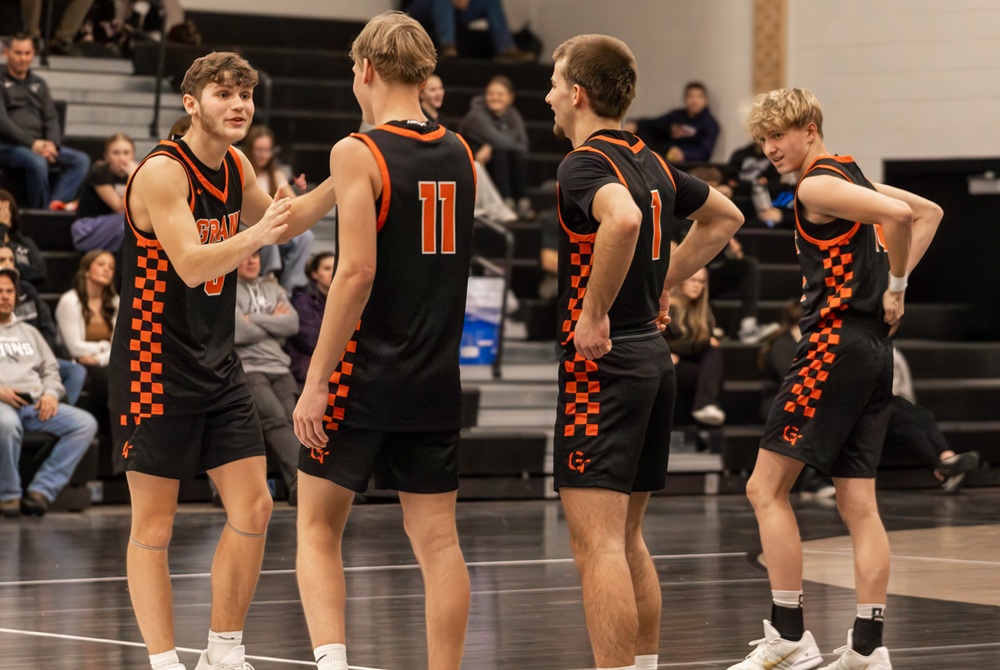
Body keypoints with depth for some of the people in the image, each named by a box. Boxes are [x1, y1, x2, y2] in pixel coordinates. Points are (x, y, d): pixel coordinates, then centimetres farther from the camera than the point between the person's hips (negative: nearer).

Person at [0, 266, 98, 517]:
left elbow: (50, 369, 25)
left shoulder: (28, 331, 29)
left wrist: (51, 393, 1)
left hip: (36, 403, 6)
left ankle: (42, 490, -23)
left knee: (85, 423, -19)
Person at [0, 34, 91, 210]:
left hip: (39, 145, 6)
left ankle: (54, 203, -35)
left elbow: (51, 118, 16)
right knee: (37, 162, -38)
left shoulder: (38, 84, 23)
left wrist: (52, 143, -7)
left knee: (81, 160, -18)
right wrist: (32, 143, -19)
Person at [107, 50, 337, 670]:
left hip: (218, 364, 8)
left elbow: (272, 220, 24)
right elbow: (191, 265, -27)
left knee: (254, 508, 3)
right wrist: (255, 236, -43)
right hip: (156, 367, -8)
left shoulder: (236, 166, 6)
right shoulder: (162, 172, -17)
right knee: (154, 525, -2)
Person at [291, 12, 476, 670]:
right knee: (437, 539, 6)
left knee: (318, 528, 6)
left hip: (364, 370, -5)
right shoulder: (460, 154, 7)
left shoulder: (358, 153, -11)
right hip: (436, 379, 5)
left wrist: (315, 380, -15)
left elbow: (357, 271, -18)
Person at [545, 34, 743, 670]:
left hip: (600, 361, -9)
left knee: (598, 543, -10)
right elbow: (725, 216, 28)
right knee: (627, 539, 17)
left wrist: (595, 313, -26)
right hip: (653, 355, 9)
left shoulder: (585, 163, -13)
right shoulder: (652, 163, 13)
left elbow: (623, 219, -35)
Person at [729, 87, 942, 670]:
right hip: (873, 351, 9)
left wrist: (896, 286, -11)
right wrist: (894, 281, 18)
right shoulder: (850, 176, 18)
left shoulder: (816, 187, -10)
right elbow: (929, 212, 28)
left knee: (767, 488, -3)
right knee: (859, 506, 7)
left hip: (835, 343, -9)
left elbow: (899, 215, -24)